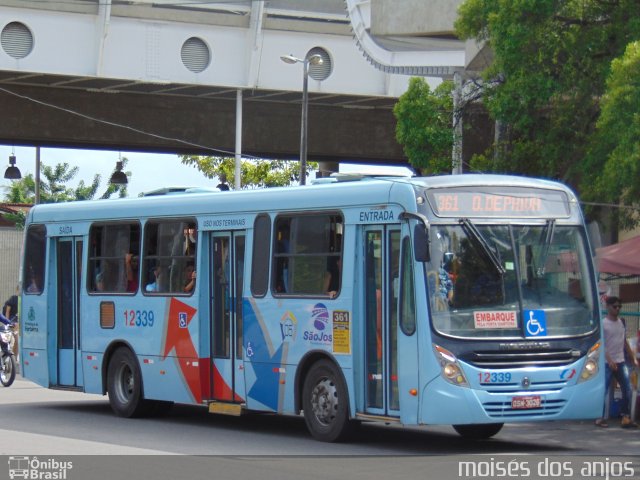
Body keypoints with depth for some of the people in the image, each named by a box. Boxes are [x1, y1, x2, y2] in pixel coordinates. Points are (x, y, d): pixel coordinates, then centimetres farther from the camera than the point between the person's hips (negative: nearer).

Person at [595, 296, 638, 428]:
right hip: (607, 363, -6)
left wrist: (632, 358, 16)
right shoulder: (603, 323, -7)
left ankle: (626, 417, 5)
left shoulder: (621, 322, 12)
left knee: (627, 389, 1)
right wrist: (610, 360, -21)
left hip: (621, 361, 6)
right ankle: (600, 417, 4)